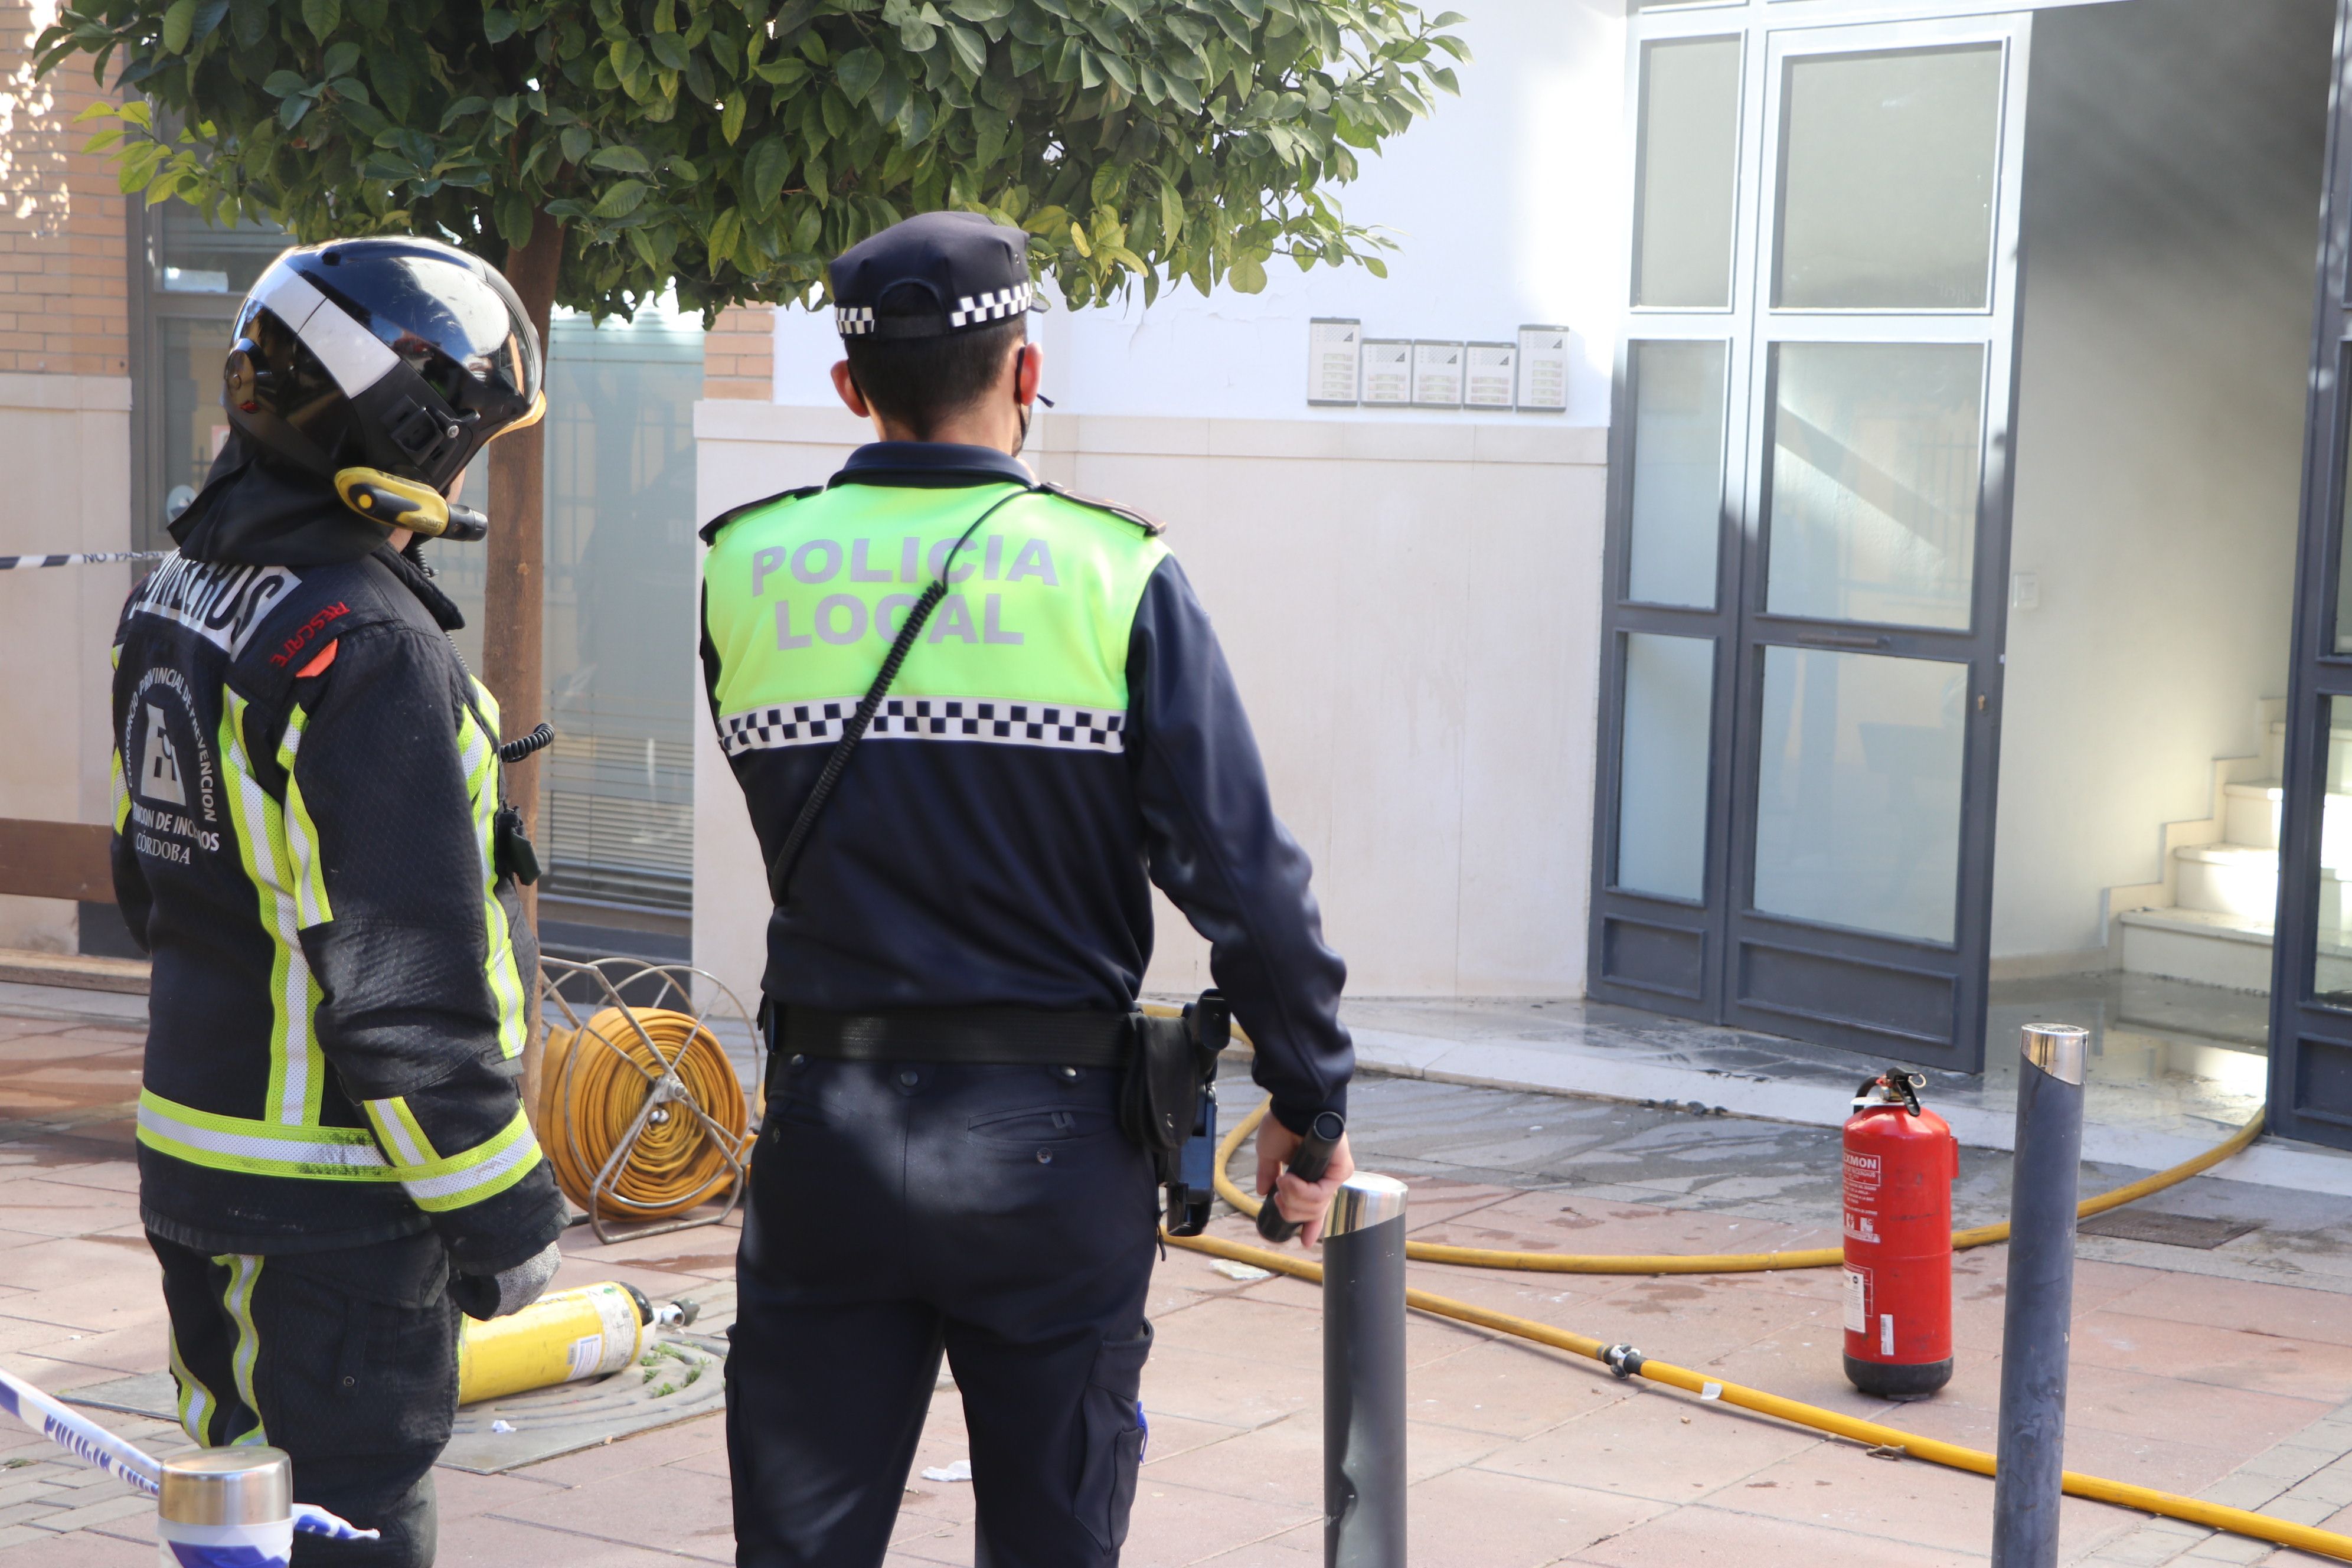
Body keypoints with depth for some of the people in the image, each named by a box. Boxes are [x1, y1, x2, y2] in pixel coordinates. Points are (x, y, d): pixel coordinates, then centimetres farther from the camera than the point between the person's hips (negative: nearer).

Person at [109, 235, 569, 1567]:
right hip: (333, 1196, -9)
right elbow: (408, 985, -23)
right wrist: (499, 1212, -16)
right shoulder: (369, 648, -23)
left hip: (193, 1153, 9)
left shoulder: (179, 595, 7)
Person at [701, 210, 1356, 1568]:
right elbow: (1243, 874, -9)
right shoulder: (1117, 577, -9)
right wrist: (1309, 1101, 1)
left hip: (827, 1130, 2)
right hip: (1049, 1141, -2)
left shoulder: (749, 572, -1)